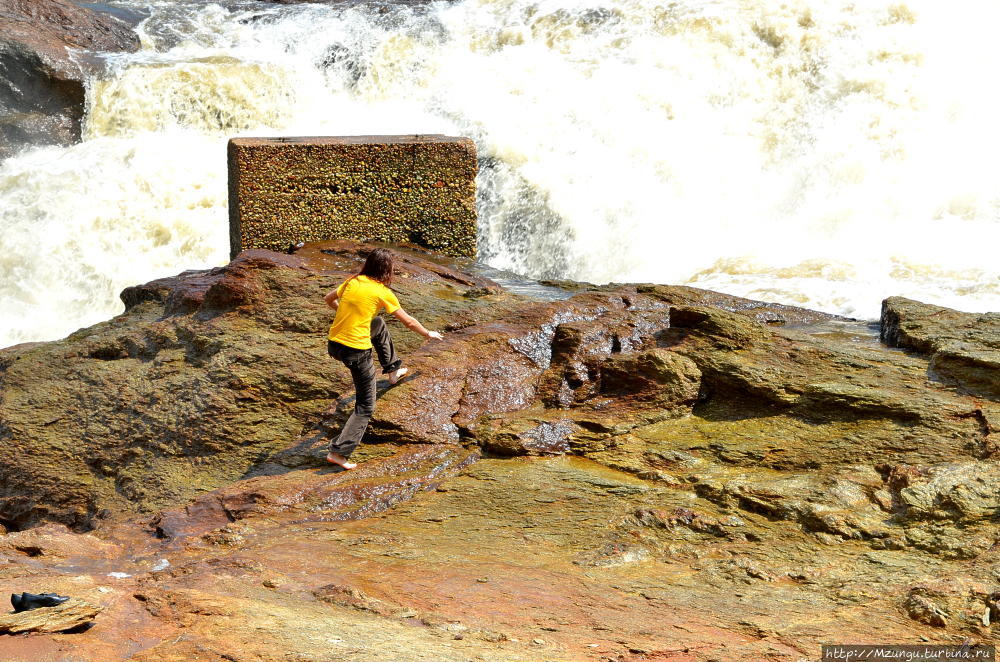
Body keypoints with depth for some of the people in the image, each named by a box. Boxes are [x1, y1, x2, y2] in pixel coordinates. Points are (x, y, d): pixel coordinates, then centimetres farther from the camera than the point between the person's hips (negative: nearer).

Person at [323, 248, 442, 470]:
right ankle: (339, 451, -4)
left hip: (333, 344, 6)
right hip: (357, 351, -6)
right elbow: (408, 322, 4)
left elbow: (328, 299, 24)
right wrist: (428, 334, 21)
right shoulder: (382, 292, -7)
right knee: (365, 407, 7)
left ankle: (392, 369, 46)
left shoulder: (351, 282, 6)